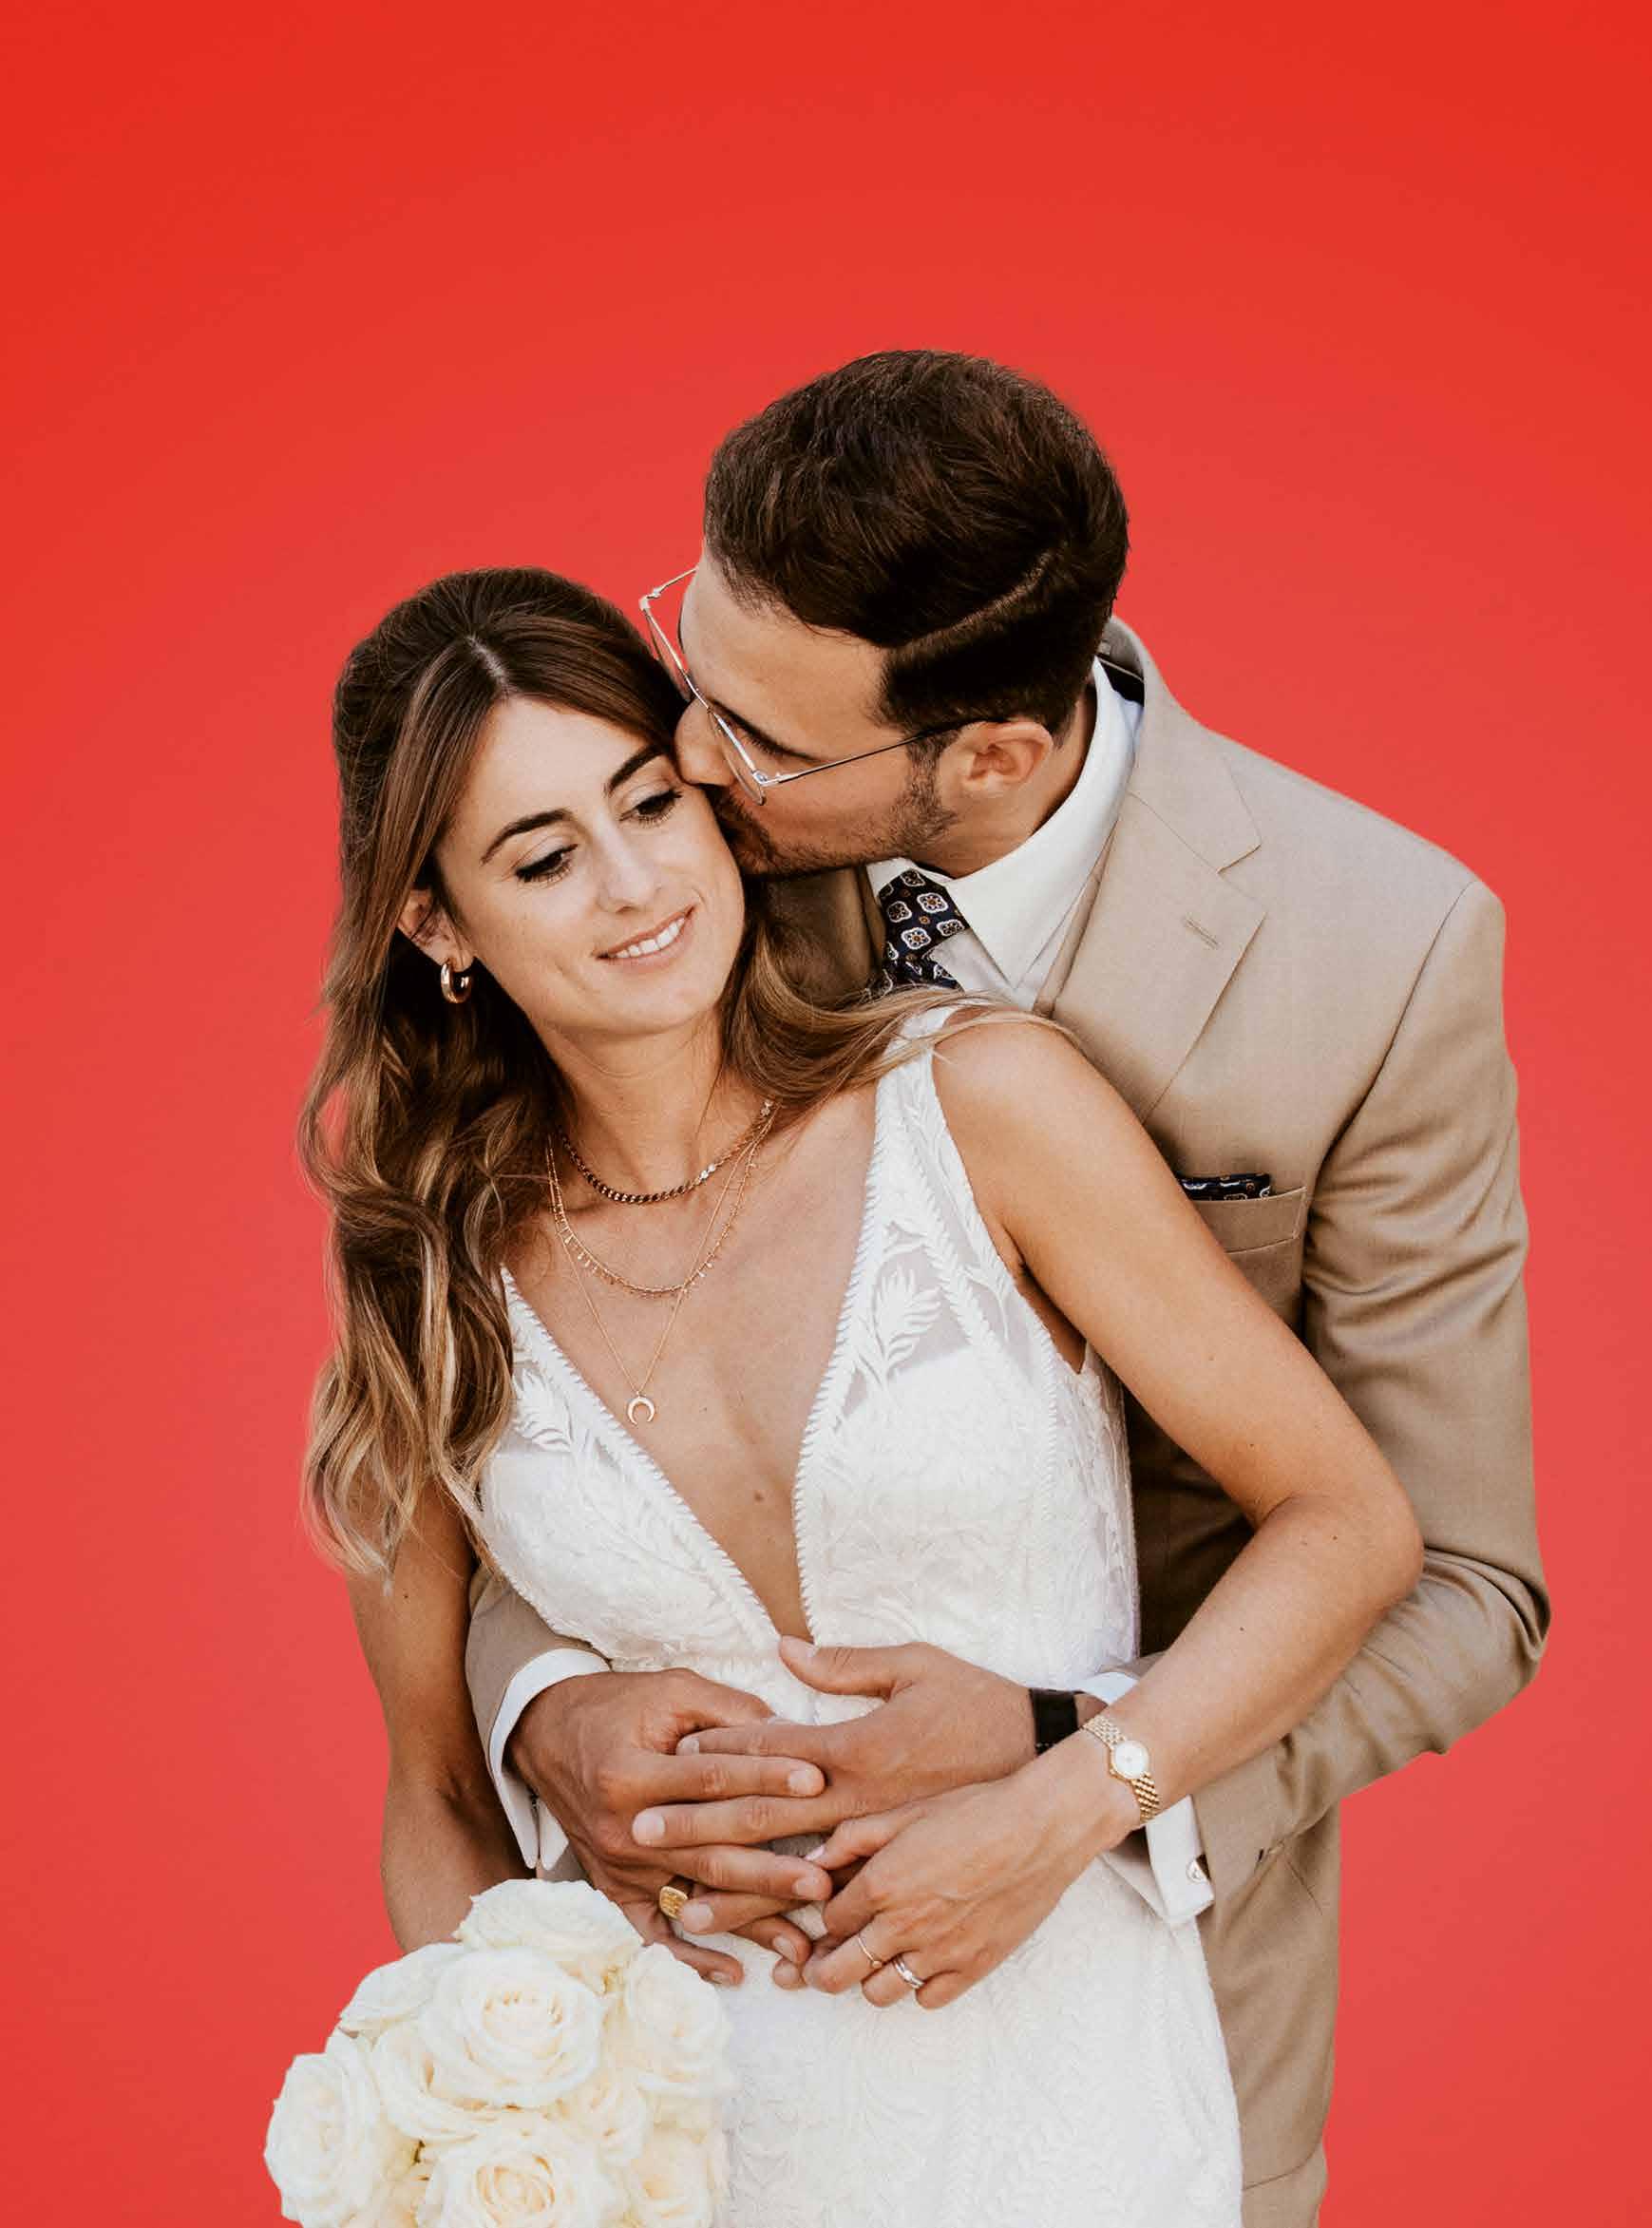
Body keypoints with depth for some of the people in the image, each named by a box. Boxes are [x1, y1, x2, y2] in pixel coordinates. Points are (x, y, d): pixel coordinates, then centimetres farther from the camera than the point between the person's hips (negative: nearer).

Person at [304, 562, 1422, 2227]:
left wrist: (1057, 1813, -18)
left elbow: (1349, 1522, -8)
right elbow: (441, 1805, 5)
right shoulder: (434, 1290, -4)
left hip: (1047, 2080, -1)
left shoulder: (979, 1104, -12)